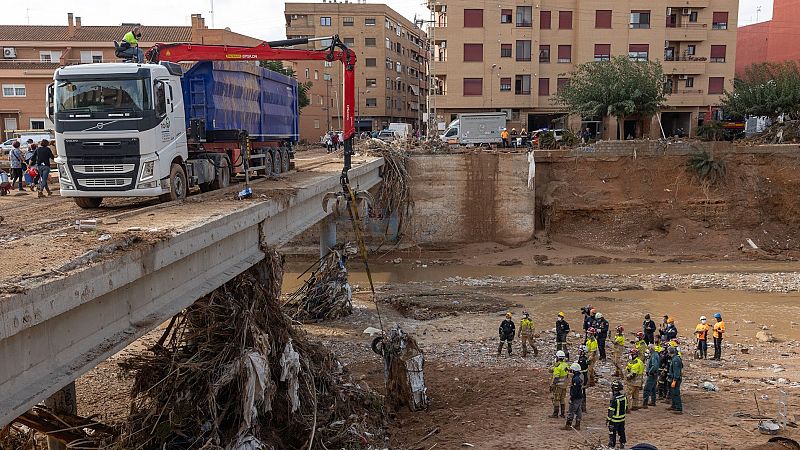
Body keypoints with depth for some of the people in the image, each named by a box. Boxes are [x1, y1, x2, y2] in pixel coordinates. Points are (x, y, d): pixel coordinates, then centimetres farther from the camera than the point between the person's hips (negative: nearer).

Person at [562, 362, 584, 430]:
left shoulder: (576, 379, -24)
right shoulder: (580, 377, 8)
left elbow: (574, 390, -24)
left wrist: (571, 398, -19)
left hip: (576, 398, -10)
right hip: (580, 397, 10)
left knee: (571, 412, -2)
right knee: (578, 411, 13)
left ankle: (568, 425, 4)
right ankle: (577, 425, 19)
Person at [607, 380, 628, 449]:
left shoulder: (614, 399, -27)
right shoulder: (624, 397, -6)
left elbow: (611, 410, -22)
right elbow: (626, 407, 7)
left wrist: (608, 419, -11)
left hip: (614, 420, -7)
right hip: (622, 419, 7)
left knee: (612, 433, 7)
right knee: (622, 432, 21)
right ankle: (622, 444, 32)